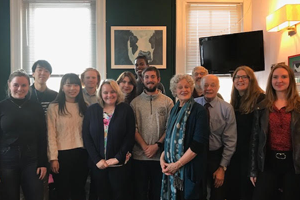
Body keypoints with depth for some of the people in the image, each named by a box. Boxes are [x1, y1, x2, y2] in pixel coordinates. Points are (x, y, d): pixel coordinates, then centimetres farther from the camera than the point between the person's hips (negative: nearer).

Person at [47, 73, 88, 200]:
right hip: (62, 154, -4)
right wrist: (53, 158, -12)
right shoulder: (54, 107, -5)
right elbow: (51, 134, -8)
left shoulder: (84, 106, 9)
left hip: (81, 154, 4)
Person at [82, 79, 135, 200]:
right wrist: (97, 160, -9)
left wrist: (117, 158, -12)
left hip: (119, 164, -2)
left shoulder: (126, 110, -1)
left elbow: (130, 137, -5)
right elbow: (86, 137, -1)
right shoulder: (92, 110, 4)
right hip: (98, 165, 2)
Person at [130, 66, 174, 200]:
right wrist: (145, 147, -11)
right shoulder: (135, 102, 5)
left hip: (160, 155, 0)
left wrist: (157, 145, -12)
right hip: (139, 155, 1)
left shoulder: (167, 102, 3)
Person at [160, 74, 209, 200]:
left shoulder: (199, 110, -10)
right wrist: (163, 158, 1)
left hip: (190, 168, -6)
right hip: (171, 168, 6)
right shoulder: (174, 110, 10)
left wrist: (177, 164, -15)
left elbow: (199, 142, -17)